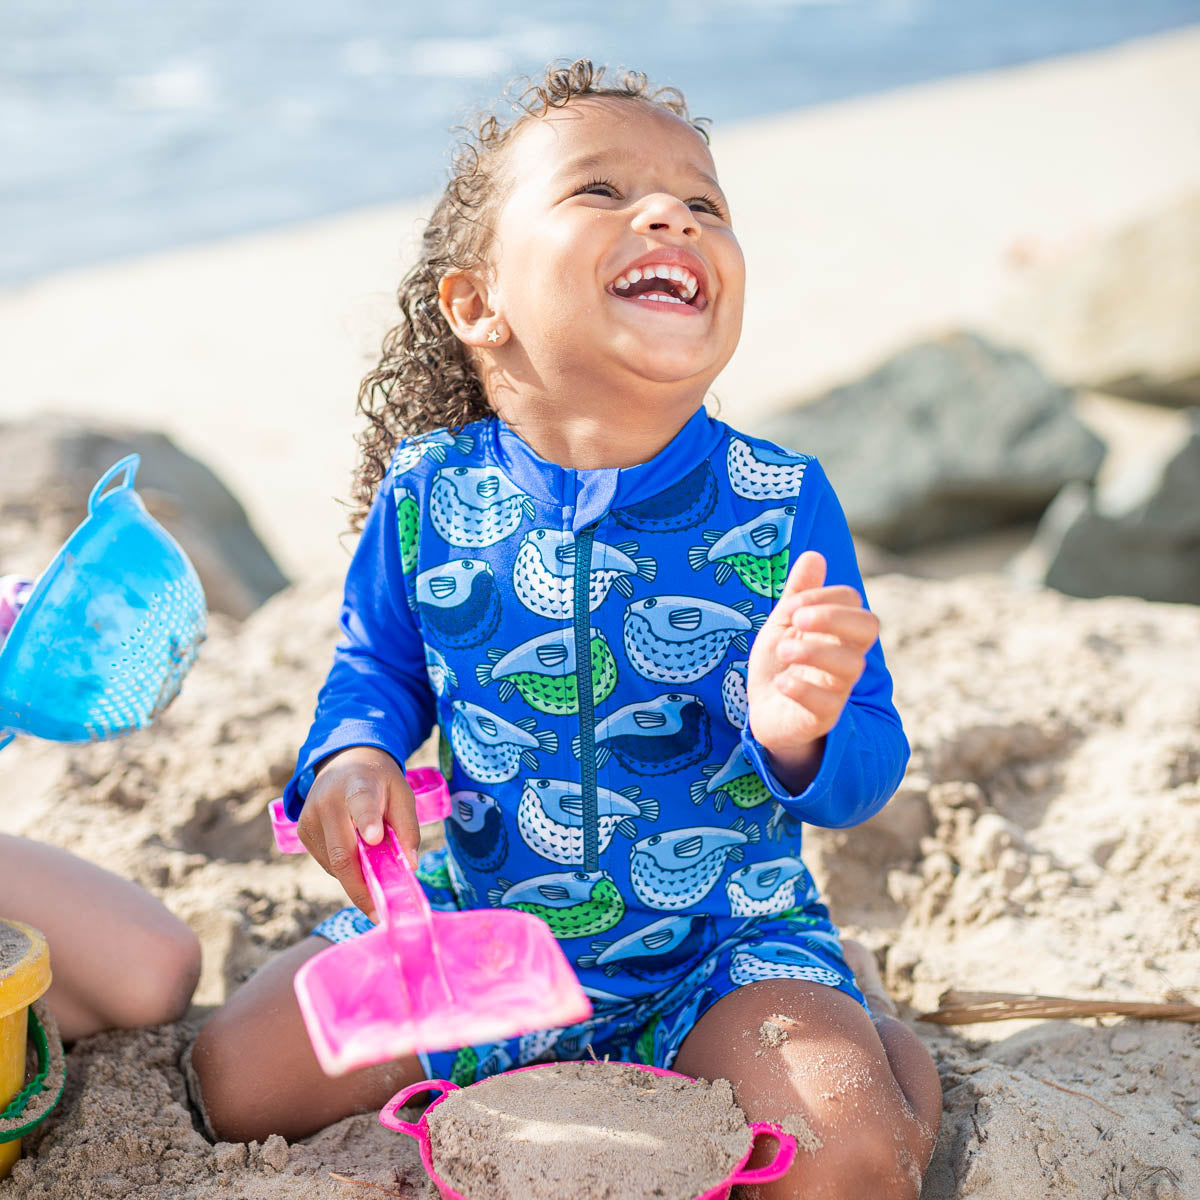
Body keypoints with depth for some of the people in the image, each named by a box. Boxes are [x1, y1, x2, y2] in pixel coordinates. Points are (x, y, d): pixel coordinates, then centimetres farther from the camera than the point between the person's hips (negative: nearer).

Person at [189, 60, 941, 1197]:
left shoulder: (781, 503, -13)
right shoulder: (427, 491, -8)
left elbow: (867, 769, -9)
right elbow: (378, 665, 10)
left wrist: (801, 735, -32)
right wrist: (350, 758, -12)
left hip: (719, 942, -2)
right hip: (468, 918, 3)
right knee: (237, 1080, -2)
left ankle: (893, 1053, 11)